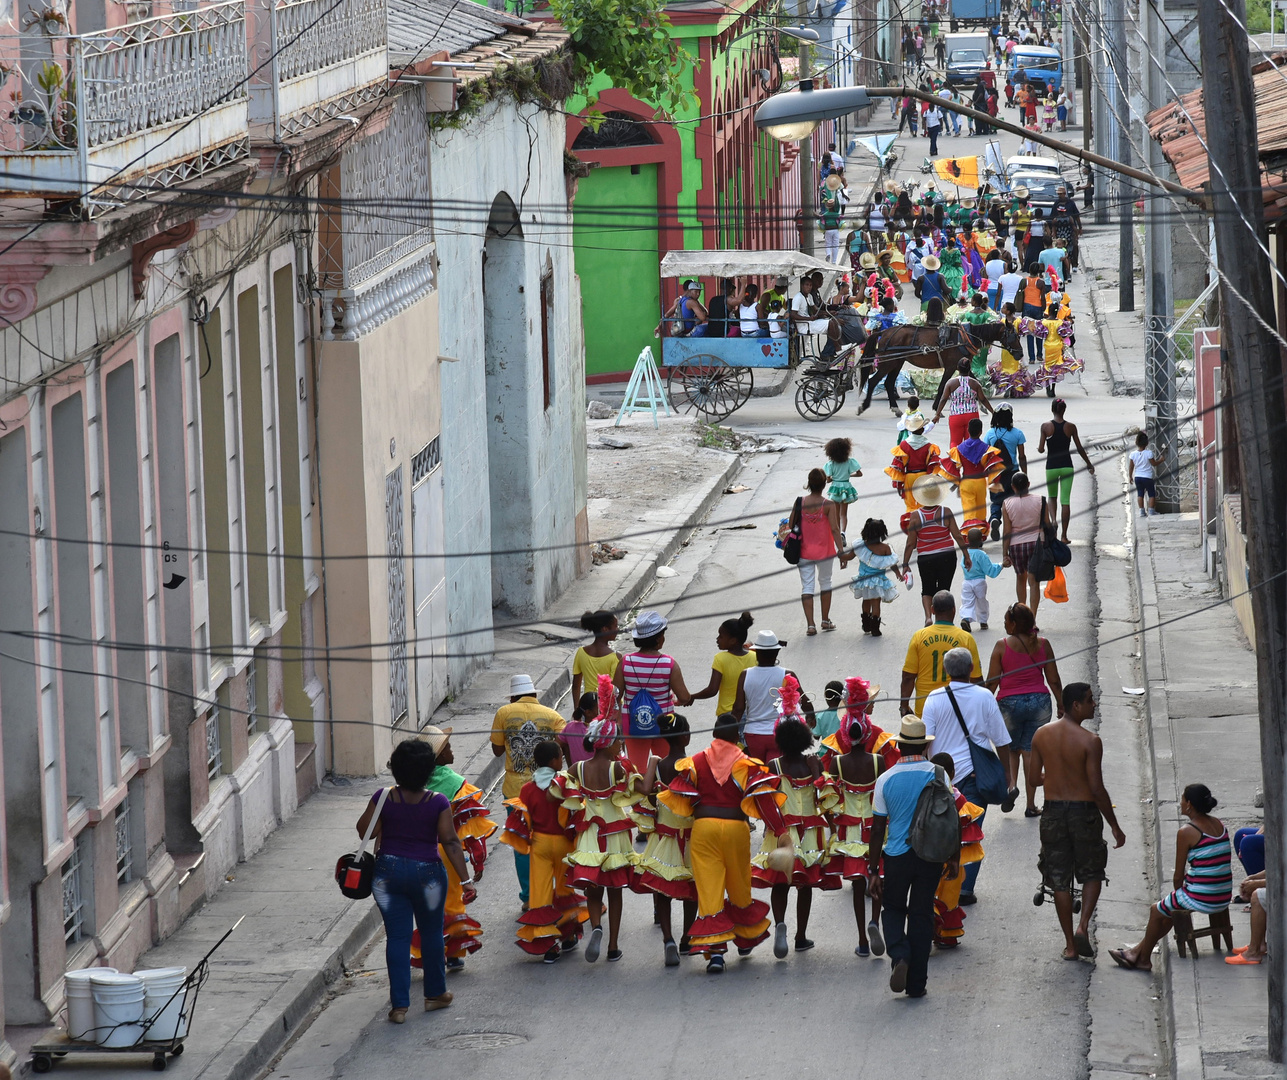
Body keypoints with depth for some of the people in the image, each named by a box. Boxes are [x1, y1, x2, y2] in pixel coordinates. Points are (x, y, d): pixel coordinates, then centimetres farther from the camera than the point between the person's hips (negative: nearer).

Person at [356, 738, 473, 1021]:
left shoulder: (384, 799, -10)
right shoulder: (438, 803, -12)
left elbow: (364, 831, -5)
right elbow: (450, 842, -13)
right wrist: (466, 880, -10)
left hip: (388, 871, 1)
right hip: (427, 872, 0)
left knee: (397, 937, 5)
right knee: (431, 933, 18)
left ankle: (399, 1004, 3)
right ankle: (435, 994, 31)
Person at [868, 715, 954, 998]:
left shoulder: (886, 780, -5)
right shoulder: (937, 774, -5)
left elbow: (878, 829, -2)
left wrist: (873, 871, 4)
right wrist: (953, 858, 8)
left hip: (897, 855, -1)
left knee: (893, 909, 18)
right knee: (922, 914, 11)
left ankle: (899, 955, -10)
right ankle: (916, 983, 13)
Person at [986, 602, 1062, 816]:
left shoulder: (1002, 646, -7)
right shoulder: (1042, 644, 0)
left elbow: (992, 682, -5)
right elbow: (1054, 680, 4)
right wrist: (1061, 705, 15)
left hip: (1010, 702, -2)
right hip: (1039, 701, 2)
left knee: (1010, 748, 19)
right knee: (1030, 751, 8)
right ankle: (1031, 804, 6)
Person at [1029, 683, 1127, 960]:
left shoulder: (1041, 735, -2)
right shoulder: (1089, 741, -16)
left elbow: (1035, 779, 6)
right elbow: (1097, 788, -15)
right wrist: (1115, 826, -6)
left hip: (1053, 812, 3)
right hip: (1084, 812, -3)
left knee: (1060, 880, 11)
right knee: (1092, 874, 16)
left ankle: (1070, 944, 13)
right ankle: (1083, 927, -3)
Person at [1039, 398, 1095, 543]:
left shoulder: (1046, 426, -6)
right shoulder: (1071, 427, -4)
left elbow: (1041, 449, -9)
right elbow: (1080, 449, 1)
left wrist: (1039, 448, 16)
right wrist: (1089, 464, 14)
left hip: (1051, 466, 0)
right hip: (1066, 466, 0)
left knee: (1051, 497, 21)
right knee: (1065, 500, 5)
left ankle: (1053, 520, -7)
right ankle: (1064, 535, 5)